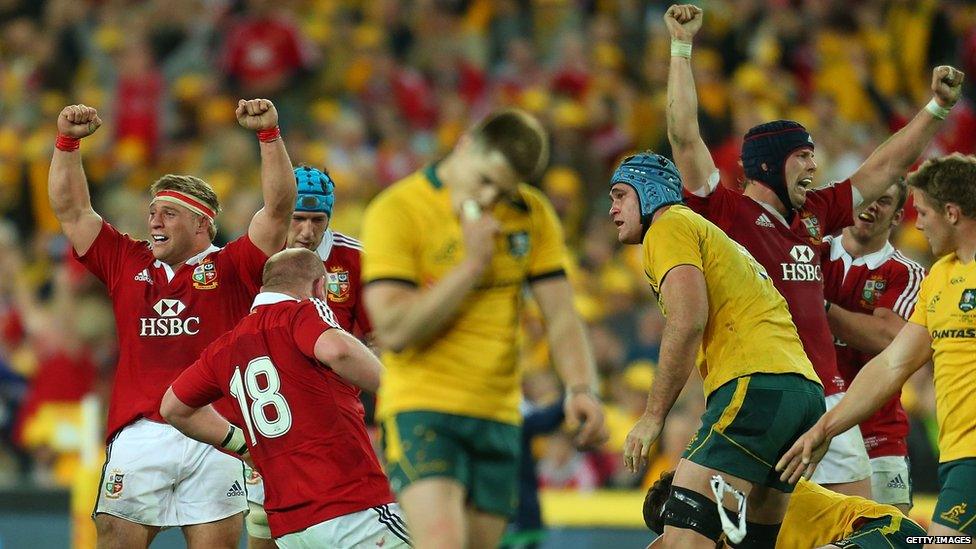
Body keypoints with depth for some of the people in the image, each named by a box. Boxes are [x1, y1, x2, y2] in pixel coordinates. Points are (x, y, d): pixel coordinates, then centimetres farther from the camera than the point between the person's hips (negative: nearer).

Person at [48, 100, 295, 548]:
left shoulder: (230, 268, 8)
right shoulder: (127, 264, 17)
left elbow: (278, 208, 0)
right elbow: (72, 210, 19)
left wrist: (269, 134, -8)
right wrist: (67, 141, 11)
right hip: (138, 433, 2)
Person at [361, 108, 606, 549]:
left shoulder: (532, 215, 6)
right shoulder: (396, 211, -8)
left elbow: (560, 316, 6)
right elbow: (394, 330, -16)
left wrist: (580, 387, -12)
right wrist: (472, 263, -16)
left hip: (498, 416, 5)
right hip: (422, 410, -5)